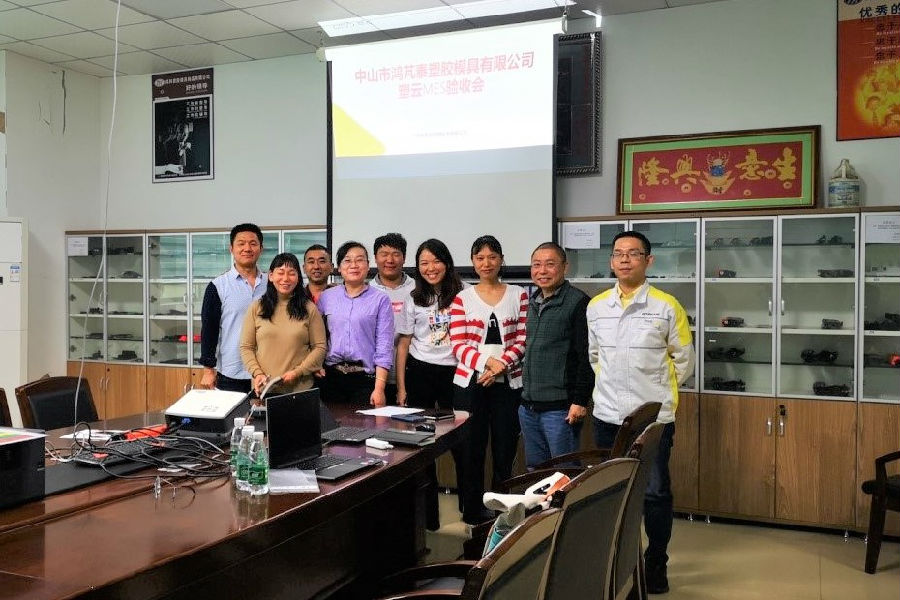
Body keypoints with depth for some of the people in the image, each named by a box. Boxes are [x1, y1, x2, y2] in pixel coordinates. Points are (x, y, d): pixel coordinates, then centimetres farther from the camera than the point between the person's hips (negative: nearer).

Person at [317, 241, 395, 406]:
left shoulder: (380, 300, 0)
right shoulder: (326, 297, 9)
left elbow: (384, 347, -4)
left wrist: (379, 388, -10)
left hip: (365, 378, -2)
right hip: (330, 376, 2)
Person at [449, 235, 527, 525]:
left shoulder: (518, 295, 7)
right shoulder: (462, 298, 6)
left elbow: (523, 340, 2)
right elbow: (458, 345, -1)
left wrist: (502, 364, -14)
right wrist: (487, 361, -17)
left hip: (508, 383, 1)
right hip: (470, 383, 0)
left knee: (505, 450, 3)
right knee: (471, 450, 2)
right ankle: (472, 512, 15)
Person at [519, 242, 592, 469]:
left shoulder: (578, 303, -11)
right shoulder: (533, 303, 14)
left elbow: (587, 357, -15)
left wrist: (580, 401, -17)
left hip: (560, 408, -8)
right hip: (528, 406, 8)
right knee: (534, 473, 15)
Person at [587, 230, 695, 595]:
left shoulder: (666, 307, -6)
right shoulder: (596, 306, 4)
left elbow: (684, 359, 3)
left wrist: (658, 388, 7)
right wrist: (611, 385, 12)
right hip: (607, 415, 3)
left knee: (655, 493, 5)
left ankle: (656, 565, 22)